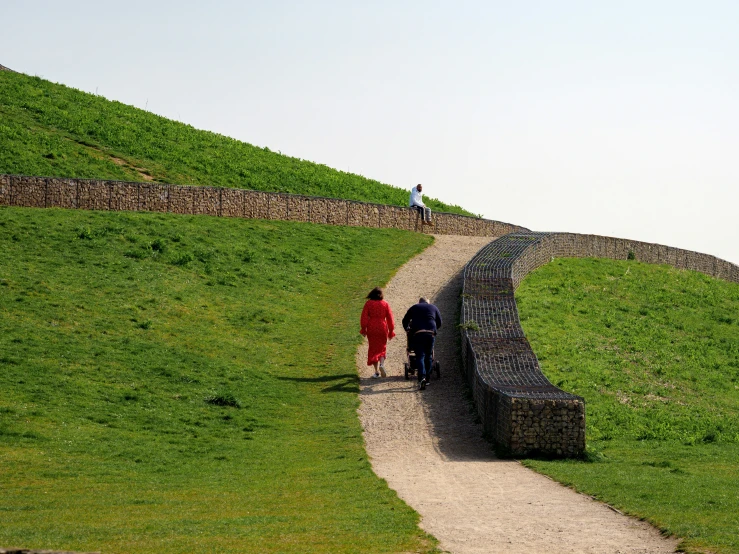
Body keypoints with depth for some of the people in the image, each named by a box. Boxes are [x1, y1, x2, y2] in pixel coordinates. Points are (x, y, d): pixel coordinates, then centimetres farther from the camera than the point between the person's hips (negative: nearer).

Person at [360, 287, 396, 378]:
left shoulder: (368, 303, -2)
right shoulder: (385, 304, 0)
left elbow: (364, 317, -4)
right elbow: (390, 319, 3)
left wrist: (363, 329, 4)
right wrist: (391, 332, 11)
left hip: (371, 329, -1)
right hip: (382, 328, 1)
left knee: (373, 349, 9)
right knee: (382, 348, 12)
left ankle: (376, 371, 7)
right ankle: (382, 364, -16)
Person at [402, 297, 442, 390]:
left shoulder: (413, 308, 21)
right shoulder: (433, 308, 22)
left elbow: (405, 321, 24)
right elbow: (439, 323, 23)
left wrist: (407, 329, 42)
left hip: (417, 334, -1)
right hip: (430, 333, 1)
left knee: (420, 356, -6)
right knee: (428, 356, 12)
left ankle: (422, 377, -24)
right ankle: (427, 378, 14)